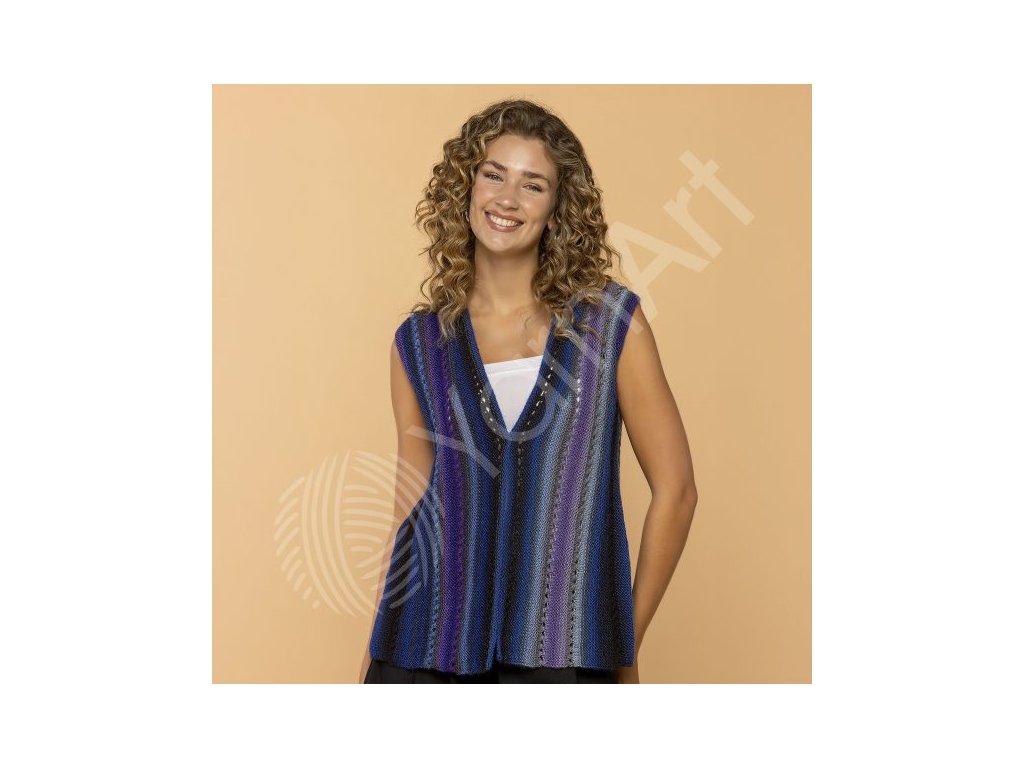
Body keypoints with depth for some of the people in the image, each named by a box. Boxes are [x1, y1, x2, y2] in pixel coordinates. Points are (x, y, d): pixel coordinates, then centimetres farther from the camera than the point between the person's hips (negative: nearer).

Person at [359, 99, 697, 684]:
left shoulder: (610, 320, -1)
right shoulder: (420, 342, 6)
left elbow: (675, 488, 2)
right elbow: (417, 511, 9)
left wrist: (624, 647, 4)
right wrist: (377, 657, 4)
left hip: (563, 653, -1)